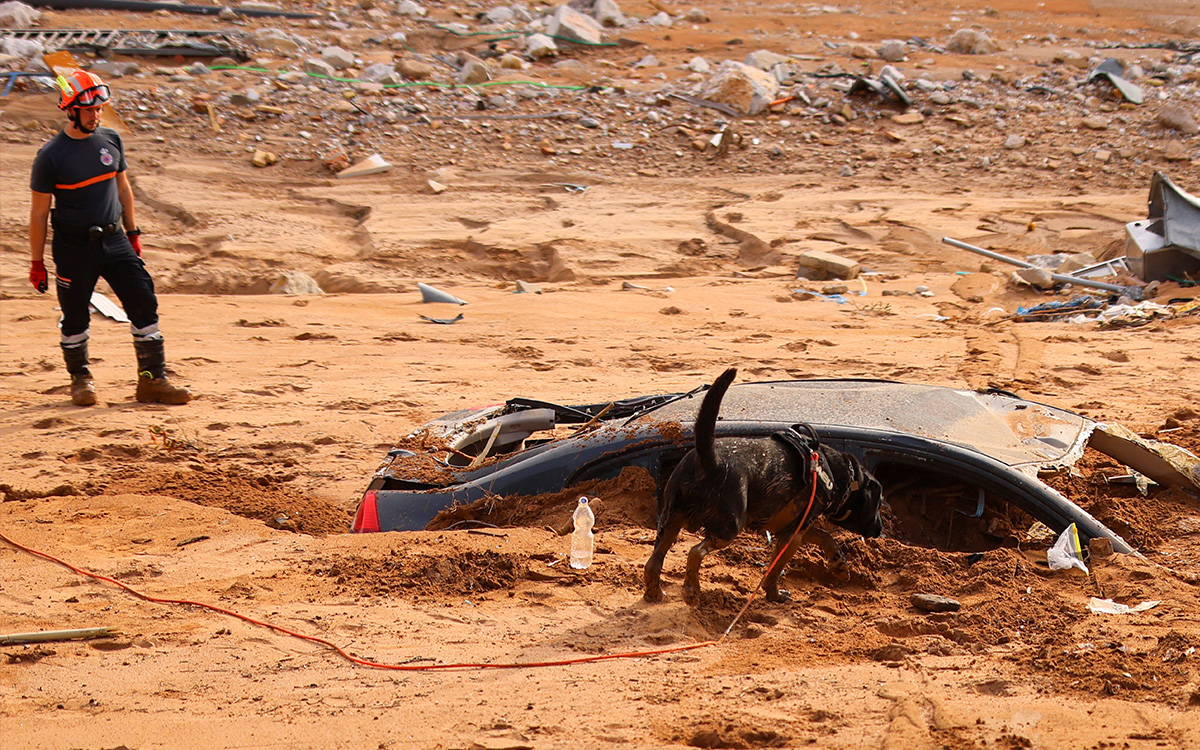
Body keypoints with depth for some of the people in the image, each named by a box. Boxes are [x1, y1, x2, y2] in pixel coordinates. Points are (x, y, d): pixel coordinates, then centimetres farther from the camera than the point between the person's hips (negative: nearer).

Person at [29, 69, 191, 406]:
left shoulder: (110, 140, 4)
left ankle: (152, 381, 4)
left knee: (144, 303, -2)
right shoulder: (51, 156, -11)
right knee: (75, 316, 4)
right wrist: (36, 262, -5)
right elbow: (39, 212, -6)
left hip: (114, 239, 4)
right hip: (74, 247, -4)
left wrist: (133, 234, 17)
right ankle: (80, 378, 25)